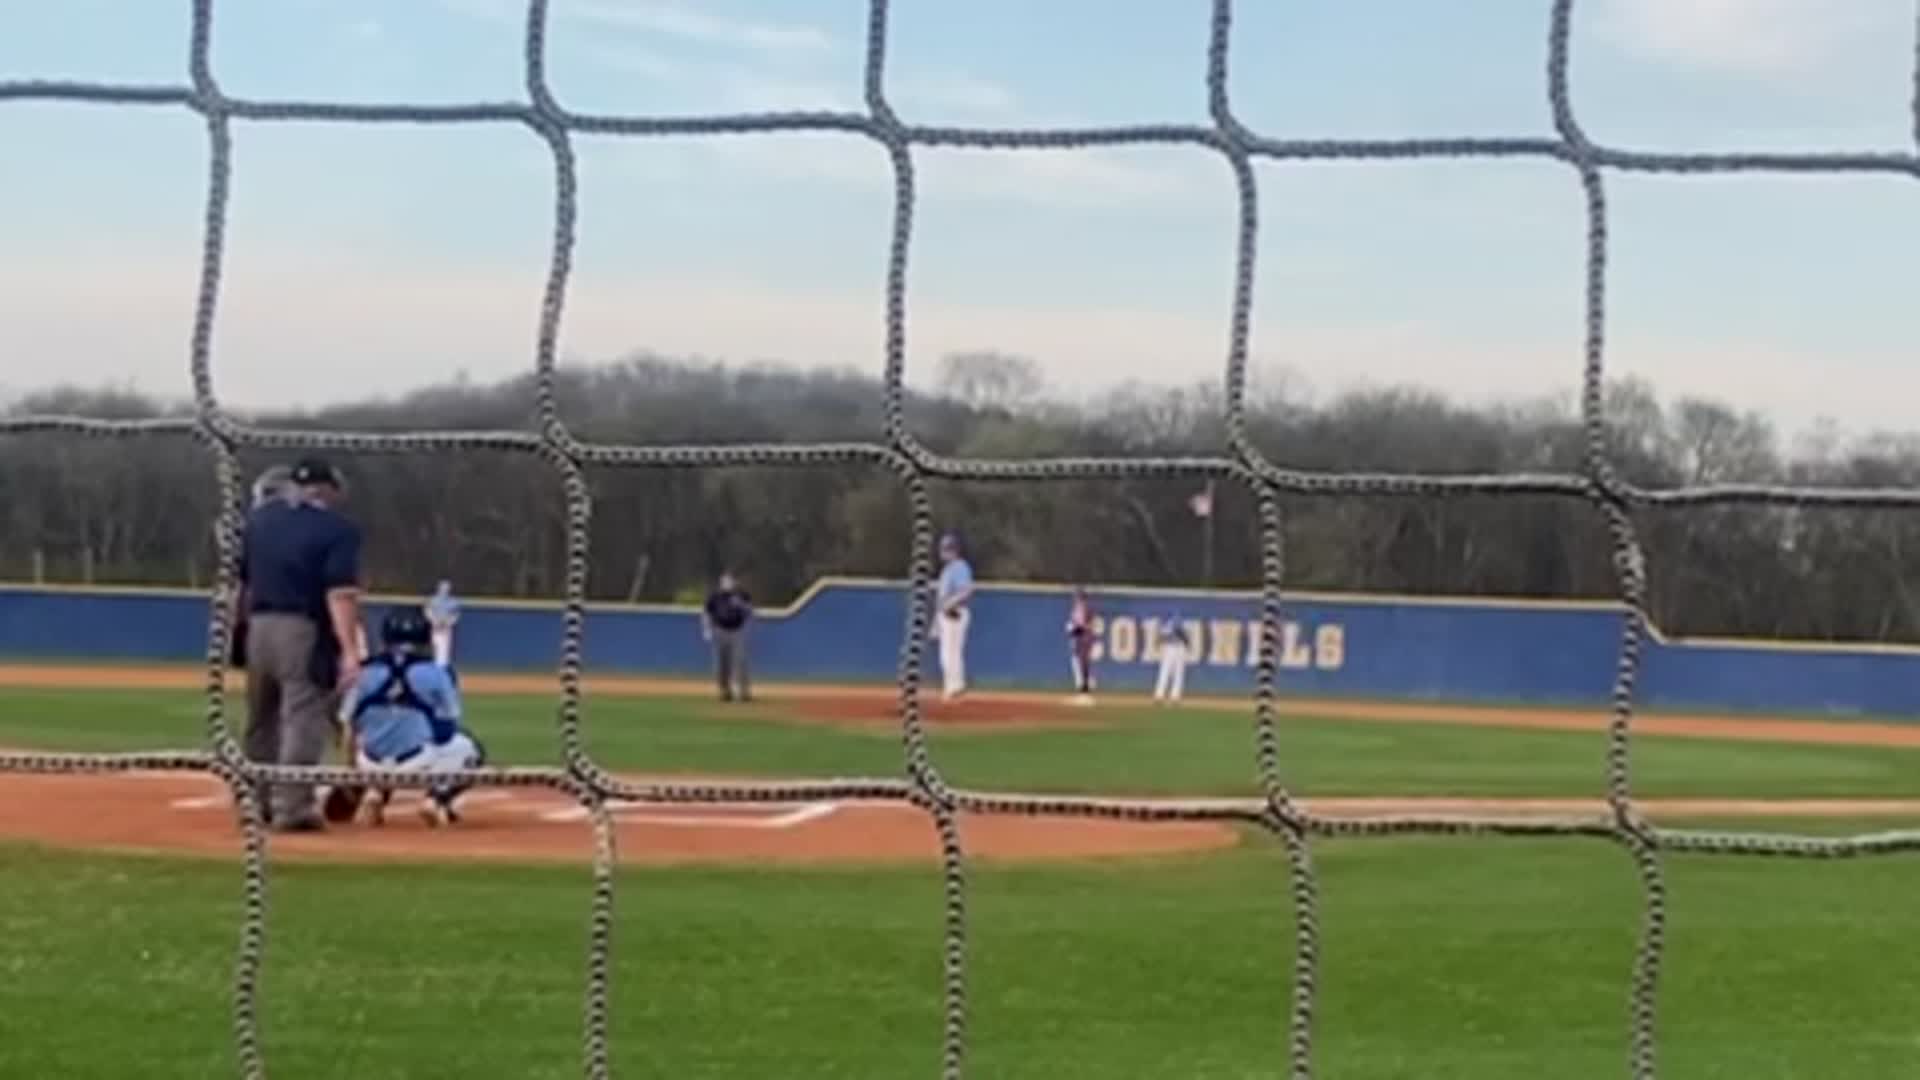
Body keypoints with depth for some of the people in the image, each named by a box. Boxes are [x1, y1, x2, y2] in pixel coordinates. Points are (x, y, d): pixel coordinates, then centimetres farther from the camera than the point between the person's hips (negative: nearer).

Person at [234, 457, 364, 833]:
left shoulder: (258, 519, 11)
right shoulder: (337, 529, -7)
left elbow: (239, 583, 13)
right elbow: (340, 593, -17)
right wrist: (349, 650, -22)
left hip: (259, 628, 6)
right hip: (305, 632, -6)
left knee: (262, 719, 17)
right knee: (304, 718, -6)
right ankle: (292, 806, -13)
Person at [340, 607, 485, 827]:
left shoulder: (364, 673, 6)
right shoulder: (436, 673, 1)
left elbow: (351, 728, 12)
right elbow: (448, 726, 8)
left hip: (373, 766, 4)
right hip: (421, 763, -4)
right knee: (470, 749, 24)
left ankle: (377, 793, 11)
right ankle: (436, 797, -1)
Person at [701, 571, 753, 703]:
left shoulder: (742, 595, 0)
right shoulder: (714, 595, 1)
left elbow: (750, 613, 0)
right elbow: (706, 613, 8)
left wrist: (740, 604, -18)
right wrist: (707, 630, -1)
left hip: (737, 632, -1)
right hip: (720, 632, 1)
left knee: (740, 662, -9)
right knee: (721, 663, 2)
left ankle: (744, 691, -8)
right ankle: (725, 691, 11)